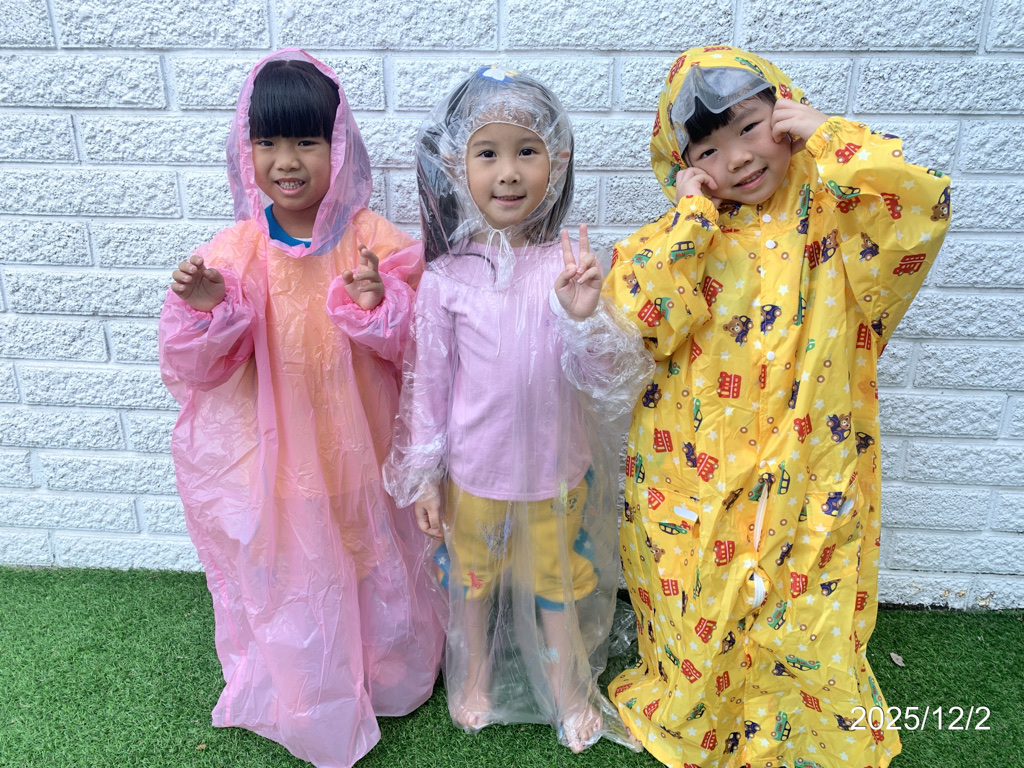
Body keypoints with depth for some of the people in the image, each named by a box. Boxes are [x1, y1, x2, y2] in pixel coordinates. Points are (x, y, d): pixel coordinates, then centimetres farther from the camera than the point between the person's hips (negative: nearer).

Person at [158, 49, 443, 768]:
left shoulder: (375, 242, -10)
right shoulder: (234, 252, -9)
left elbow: (416, 349, -7)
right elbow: (201, 366, -6)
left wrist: (380, 305, -26)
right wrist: (204, 308, -25)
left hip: (359, 449, 0)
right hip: (275, 455, 0)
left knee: (374, 568, 18)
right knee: (290, 578, 15)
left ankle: (386, 680, 50)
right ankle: (307, 705, 45)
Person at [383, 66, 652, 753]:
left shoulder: (569, 264, -12)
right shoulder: (447, 276, -13)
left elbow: (613, 375, -11)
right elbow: (427, 380, -5)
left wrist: (585, 316, -30)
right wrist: (422, 476, 0)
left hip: (555, 468, 0)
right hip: (472, 471, 0)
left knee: (556, 581, 21)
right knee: (471, 575, 22)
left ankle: (568, 688, 48)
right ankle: (475, 676, 52)